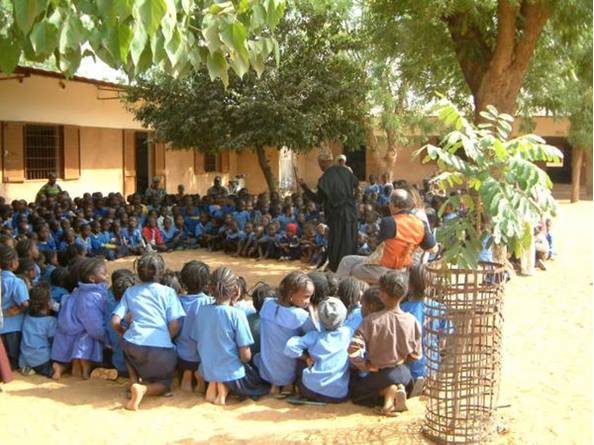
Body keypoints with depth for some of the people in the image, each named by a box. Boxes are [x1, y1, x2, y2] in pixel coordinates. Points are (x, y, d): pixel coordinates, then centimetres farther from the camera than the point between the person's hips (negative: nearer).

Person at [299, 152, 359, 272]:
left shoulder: (325, 179, -17)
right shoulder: (344, 171, 1)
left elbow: (318, 199, -10)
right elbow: (356, 183, 16)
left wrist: (304, 187, -7)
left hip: (337, 213, -5)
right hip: (351, 211, 5)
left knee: (337, 241, 4)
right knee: (350, 239, 14)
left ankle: (336, 266, 7)